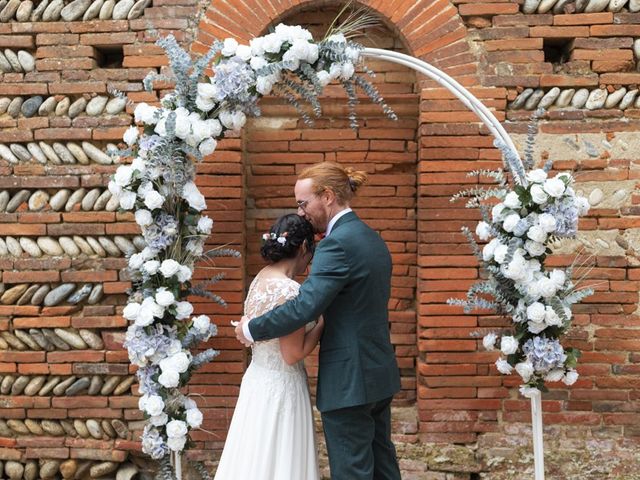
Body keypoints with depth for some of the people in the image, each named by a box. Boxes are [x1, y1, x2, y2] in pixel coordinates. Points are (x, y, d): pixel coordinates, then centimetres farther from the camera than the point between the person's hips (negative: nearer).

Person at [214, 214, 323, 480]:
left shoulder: (262, 278, 4)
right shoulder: (289, 290, -22)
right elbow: (294, 354, -19)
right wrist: (324, 318, -9)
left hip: (258, 381, 9)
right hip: (281, 388, -9)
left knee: (257, 458, 17)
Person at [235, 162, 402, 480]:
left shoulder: (337, 243, -19)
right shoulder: (372, 238, 11)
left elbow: (304, 307, -26)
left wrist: (251, 329, -13)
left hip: (349, 381, -9)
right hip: (379, 373, 9)